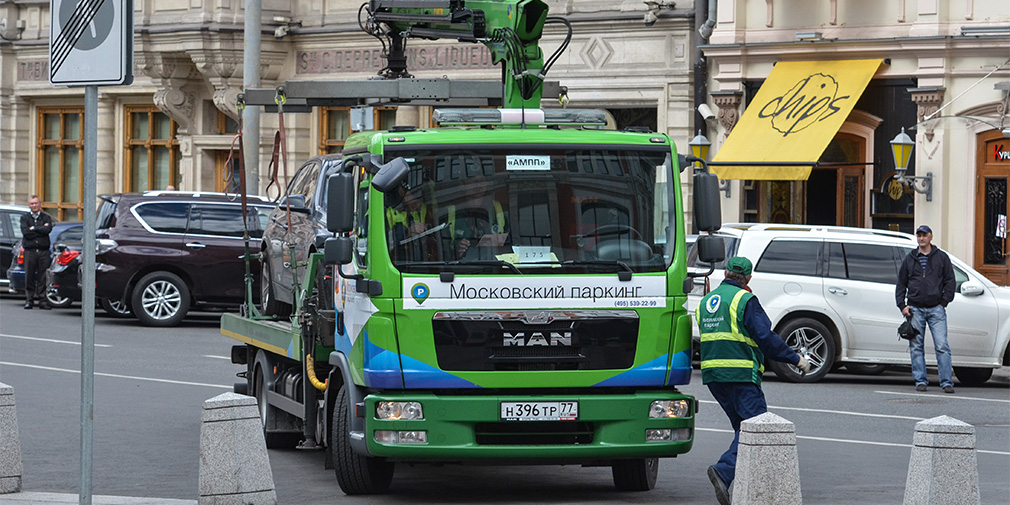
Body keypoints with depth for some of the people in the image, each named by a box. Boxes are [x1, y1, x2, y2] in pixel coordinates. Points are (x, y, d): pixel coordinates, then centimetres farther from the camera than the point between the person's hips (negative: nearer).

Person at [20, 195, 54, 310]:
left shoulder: (46, 217, 11)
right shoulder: (24, 218, 10)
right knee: (29, 277, -1)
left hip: (43, 251, 0)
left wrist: (33, 228, -6)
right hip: (30, 251, 0)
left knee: (43, 277, -2)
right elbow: (25, 232, -6)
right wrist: (41, 230, -5)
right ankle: (29, 300, 6)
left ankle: (43, 300, 2)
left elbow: (48, 229, -9)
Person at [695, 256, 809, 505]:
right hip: (740, 373, -8)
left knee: (744, 427, 13)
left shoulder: (705, 302, 16)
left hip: (712, 373, 8)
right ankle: (724, 471, -27)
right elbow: (765, 337, -11)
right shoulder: (745, 300, -7)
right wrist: (795, 359, -2)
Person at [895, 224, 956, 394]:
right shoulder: (909, 259, 13)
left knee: (942, 346, -8)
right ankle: (920, 381, 7)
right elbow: (901, 283, 15)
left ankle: (946, 382, -8)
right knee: (916, 347, 1)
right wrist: (902, 305, 5)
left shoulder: (941, 257, 8)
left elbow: (950, 281, 8)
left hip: (936, 308, -2)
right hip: (915, 309, 2)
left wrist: (944, 302, -2)